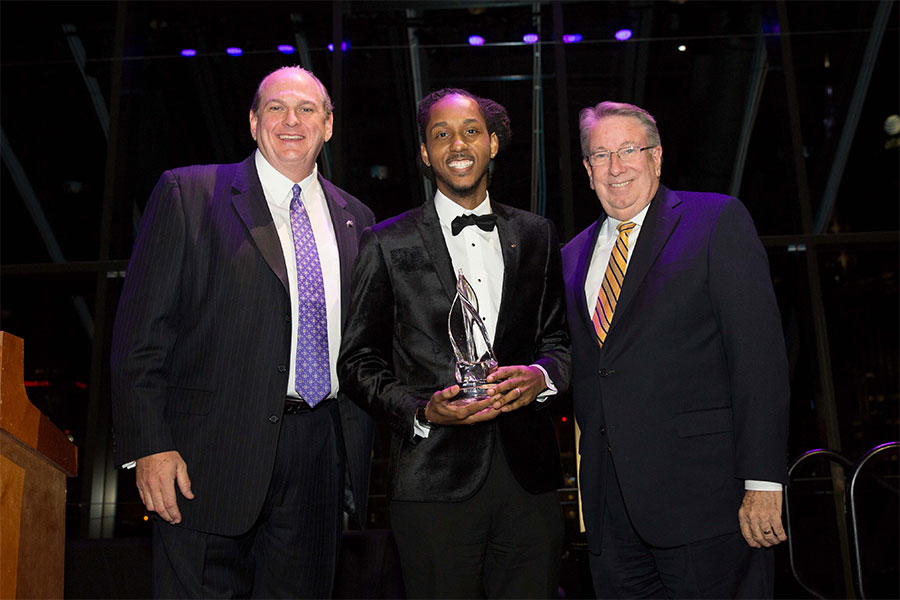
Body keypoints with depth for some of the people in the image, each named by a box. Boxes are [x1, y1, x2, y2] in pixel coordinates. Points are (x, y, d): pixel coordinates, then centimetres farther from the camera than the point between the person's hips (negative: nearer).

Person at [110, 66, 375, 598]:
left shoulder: (355, 219, 13)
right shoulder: (187, 194, 1)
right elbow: (142, 331, -4)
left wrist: (359, 451, 10)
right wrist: (149, 446, -12)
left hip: (321, 453, 4)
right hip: (212, 454, -4)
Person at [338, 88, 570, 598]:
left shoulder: (536, 236, 12)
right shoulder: (386, 244, 4)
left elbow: (560, 339, 16)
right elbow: (359, 360, 3)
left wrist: (540, 376, -6)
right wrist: (422, 411, -13)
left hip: (529, 477, 3)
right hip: (435, 480, -2)